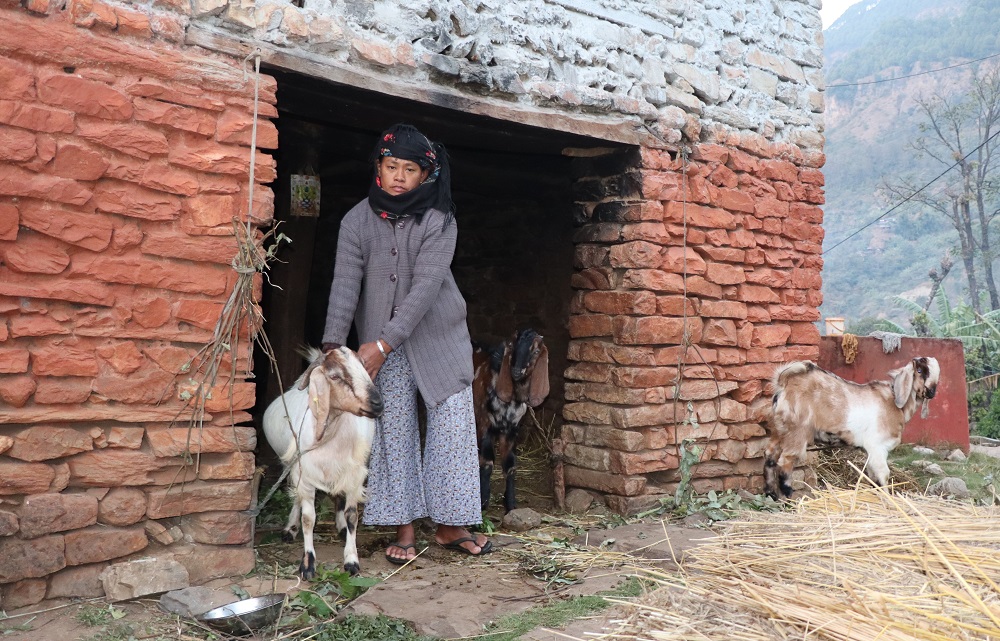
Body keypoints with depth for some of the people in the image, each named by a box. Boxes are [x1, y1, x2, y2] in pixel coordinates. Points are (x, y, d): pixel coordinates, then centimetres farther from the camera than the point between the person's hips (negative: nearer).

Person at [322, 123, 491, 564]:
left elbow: (426, 286, -21)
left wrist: (383, 343, -28)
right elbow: (345, 285, -13)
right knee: (394, 432, 3)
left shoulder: (439, 220, -12)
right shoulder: (357, 221, -5)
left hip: (438, 337, -1)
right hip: (381, 343, 2)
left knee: (452, 425, -1)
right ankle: (404, 528, 13)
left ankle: (450, 524, 12)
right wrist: (332, 346, -25)